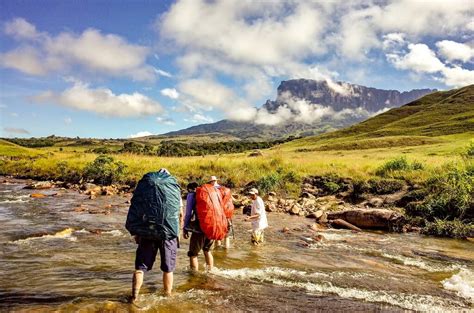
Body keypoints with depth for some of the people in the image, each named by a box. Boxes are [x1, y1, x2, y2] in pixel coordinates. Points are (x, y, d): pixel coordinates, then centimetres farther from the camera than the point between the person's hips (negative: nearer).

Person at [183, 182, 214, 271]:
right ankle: (210, 271, 34)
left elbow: (188, 213, -2)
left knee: (193, 253, 7)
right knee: (207, 250, 27)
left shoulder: (191, 195, 2)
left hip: (200, 227, -6)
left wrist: (185, 229, 4)